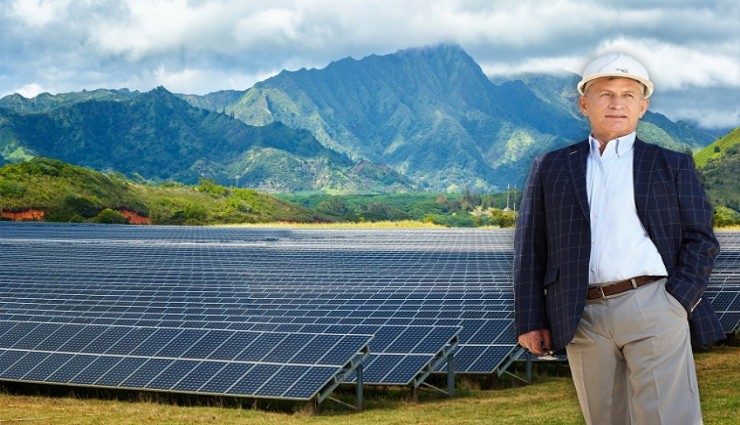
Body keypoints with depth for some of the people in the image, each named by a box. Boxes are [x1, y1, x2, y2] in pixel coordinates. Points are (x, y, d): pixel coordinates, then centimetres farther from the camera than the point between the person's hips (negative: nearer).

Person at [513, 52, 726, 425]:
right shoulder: (551, 168, 14)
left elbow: (701, 238, 8)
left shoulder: (672, 165, 12)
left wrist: (678, 301, -6)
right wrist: (530, 320, 4)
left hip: (652, 308, -2)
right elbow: (530, 247, 12)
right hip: (583, 319, 2)